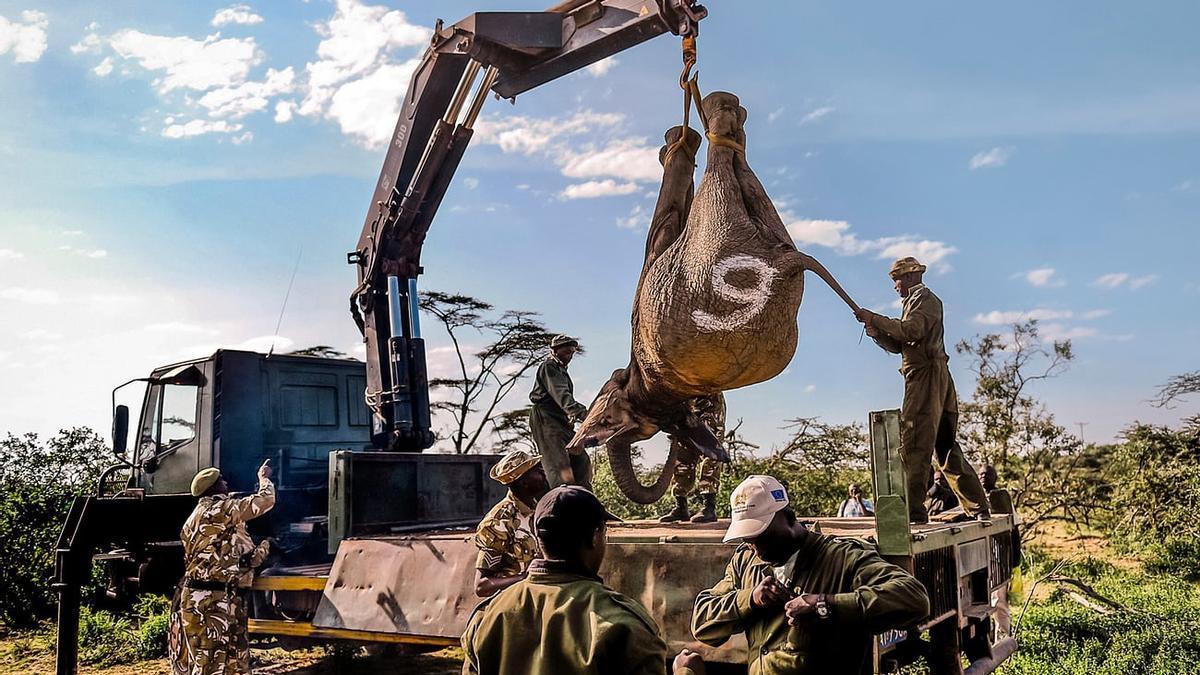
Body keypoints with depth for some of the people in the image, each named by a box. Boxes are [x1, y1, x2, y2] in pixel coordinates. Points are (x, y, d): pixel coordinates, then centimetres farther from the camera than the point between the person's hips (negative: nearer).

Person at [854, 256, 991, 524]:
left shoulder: (924, 297, -1)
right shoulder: (915, 301, 27)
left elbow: (910, 331, -19)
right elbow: (899, 345, 21)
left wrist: (874, 318, -14)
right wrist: (876, 332, 5)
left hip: (926, 375, -10)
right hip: (934, 379, 10)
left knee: (914, 443, -15)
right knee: (945, 445, 13)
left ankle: (913, 510, -19)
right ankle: (978, 508, 18)